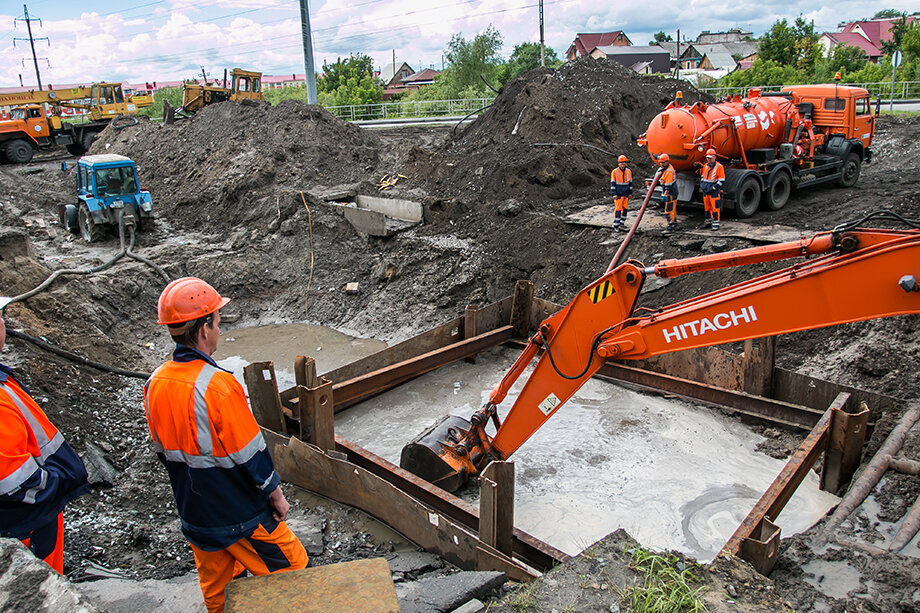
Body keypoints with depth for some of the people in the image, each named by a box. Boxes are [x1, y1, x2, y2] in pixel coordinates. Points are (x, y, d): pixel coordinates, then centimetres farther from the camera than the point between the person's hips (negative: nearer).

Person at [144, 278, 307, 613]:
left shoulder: (155, 383, -7)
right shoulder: (217, 384, -29)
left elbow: (163, 450, 6)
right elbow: (249, 453, -22)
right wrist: (275, 494, -7)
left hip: (193, 510, 7)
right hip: (238, 514, -7)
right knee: (290, 567, 12)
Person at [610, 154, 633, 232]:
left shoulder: (629, 172, 8)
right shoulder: (614, 172, -4)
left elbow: (630, 183, 14)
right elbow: (612, 183, -4)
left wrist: (630, 193, 10)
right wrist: (614, 194, -9)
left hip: (626, 194, 5)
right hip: (618, 194, -4)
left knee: (625, 209, 6)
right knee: (618, 209, -7)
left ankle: (622, 223, 15)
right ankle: (616, 225, -1)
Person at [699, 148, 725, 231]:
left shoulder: (719, 167, -7)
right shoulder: (705, 166, 12)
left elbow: (721, 180, -9)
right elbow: (702, 177, 24)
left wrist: (713, 187, -16)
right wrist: (702, 185, 10)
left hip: (714, 191, -6)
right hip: (705, 191, 6)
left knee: (715, 207, -5)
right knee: (707, 207, 13)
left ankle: (716, 223, -3)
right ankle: (708, 221, 25)